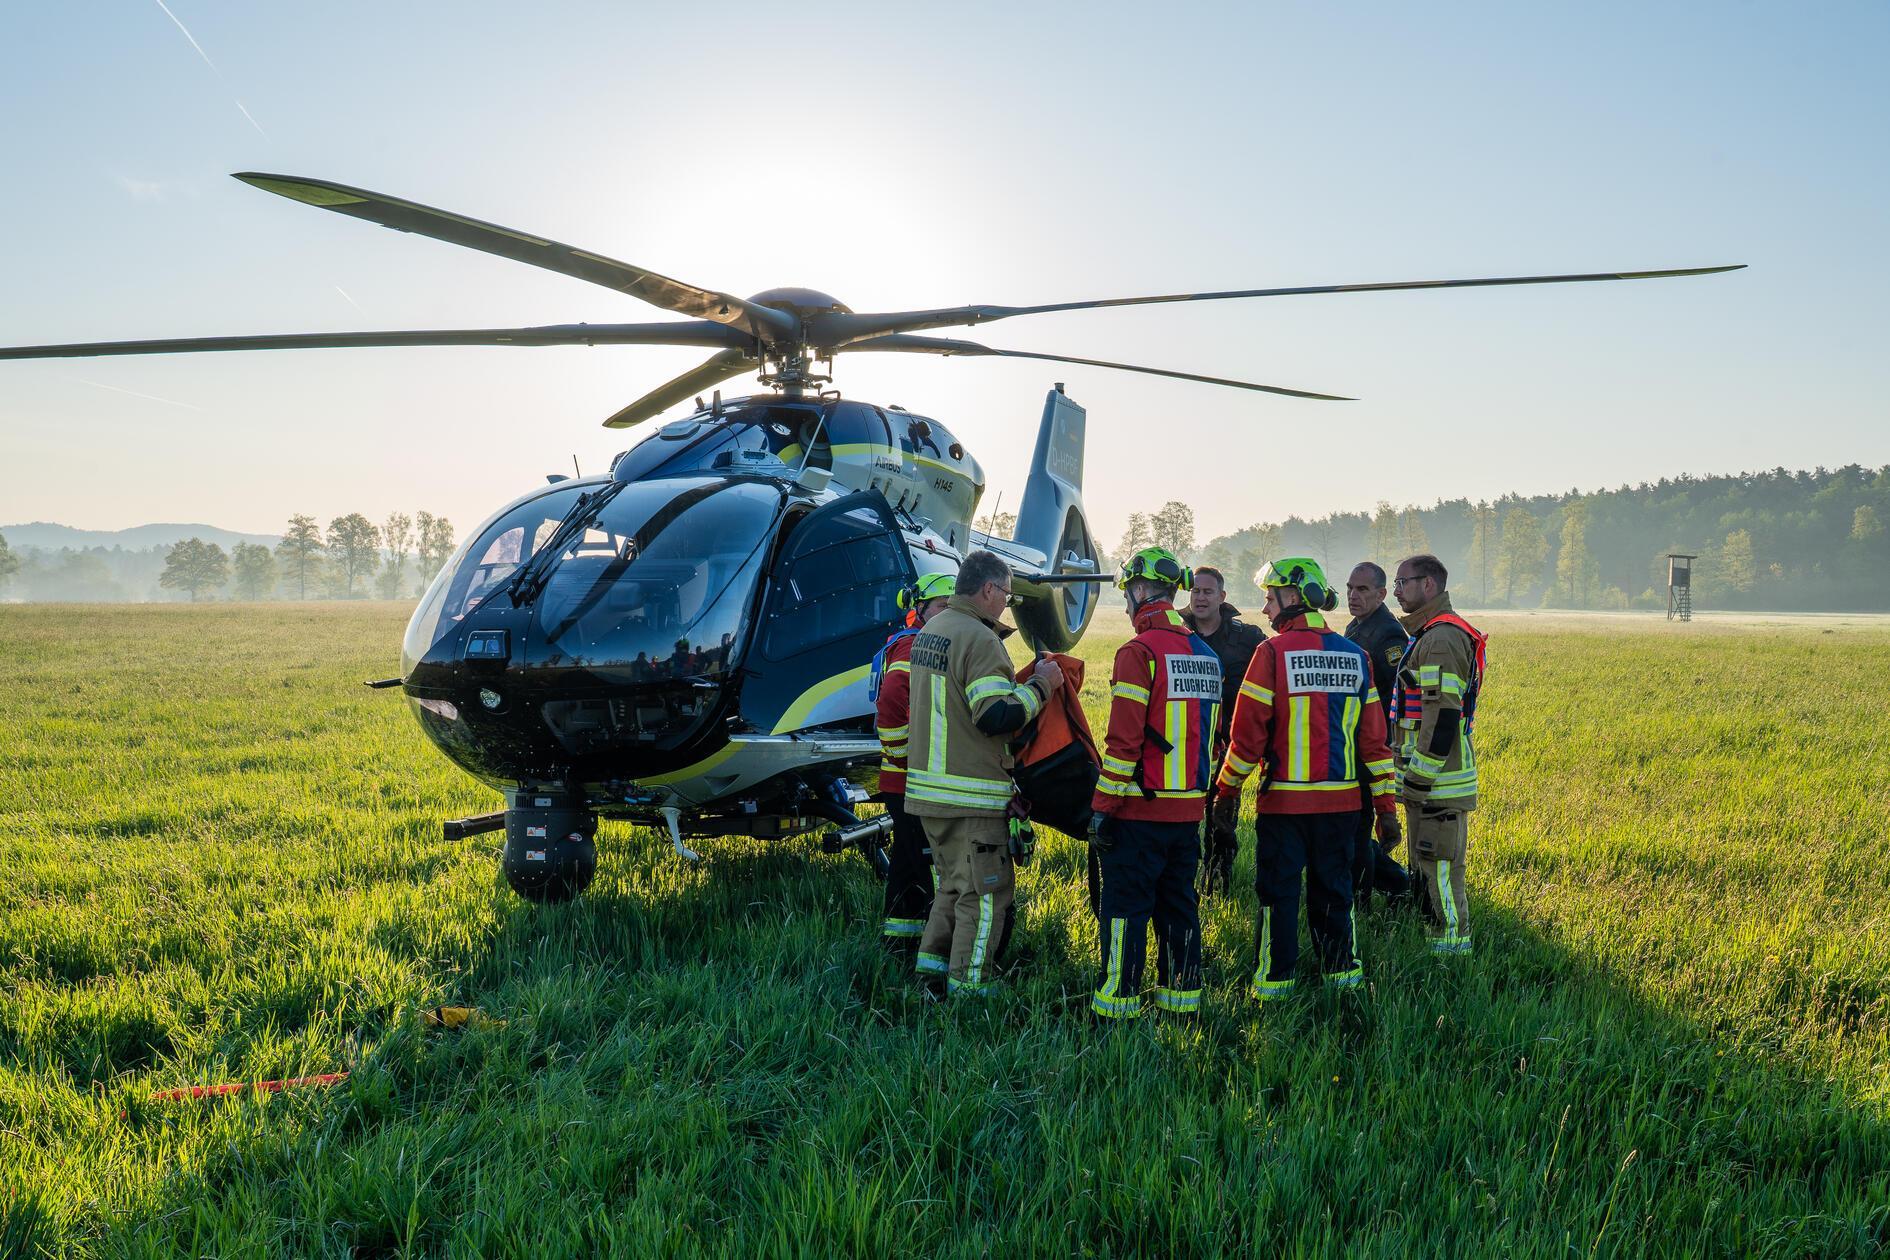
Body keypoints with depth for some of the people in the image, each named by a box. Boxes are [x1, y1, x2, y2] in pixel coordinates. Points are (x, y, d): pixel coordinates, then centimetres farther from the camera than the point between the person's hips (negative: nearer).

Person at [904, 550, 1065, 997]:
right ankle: (969, 981, 6)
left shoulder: (929, 631, 12)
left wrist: (1018, 683, 15)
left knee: (954, 879, 22)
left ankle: (933, 957, 25)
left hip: (928, 785, 9)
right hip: (970, 795, -9)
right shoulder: (978, 639, -18)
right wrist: (1040, 686, -10)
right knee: (986, 888, 2)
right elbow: (998, 716, -23)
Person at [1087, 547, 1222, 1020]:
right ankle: (1182, 994, 21)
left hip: (1140, 809, -7)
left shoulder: (1140, 652, -14)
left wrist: (1102, 807, -12)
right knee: (1178, 904, 15)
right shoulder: (1206, 654, 11)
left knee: (1125, 906, 0)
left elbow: (1123, 741, -17)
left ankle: (1118, 1003, 3)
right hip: (1189, 809, 7)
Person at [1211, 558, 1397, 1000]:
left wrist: (1228, 788, 2)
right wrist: (1385, 806, 11)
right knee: (1333, 887, 15)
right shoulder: (1355, 655, 5)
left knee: (1278, 891, 6)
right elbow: (1373, 738, 6)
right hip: (1341, 799, 4)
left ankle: (1274, 981, 10)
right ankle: (1341, 972, 22)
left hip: (1284, 798, -4)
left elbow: (1249, 730, -10)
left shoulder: (1273, 652, -9)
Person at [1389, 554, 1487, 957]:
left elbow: (1443, 715, -23)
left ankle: (1452, 945, 3)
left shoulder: (1441, 639, -18)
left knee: (1439, 864, -4)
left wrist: (1420, 776, -21)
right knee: (1426, 865, 17)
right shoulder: (1426, 634, 17)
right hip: (1428, 777, 11)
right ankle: (1437, 937, 26)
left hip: (1437, 779, -11)